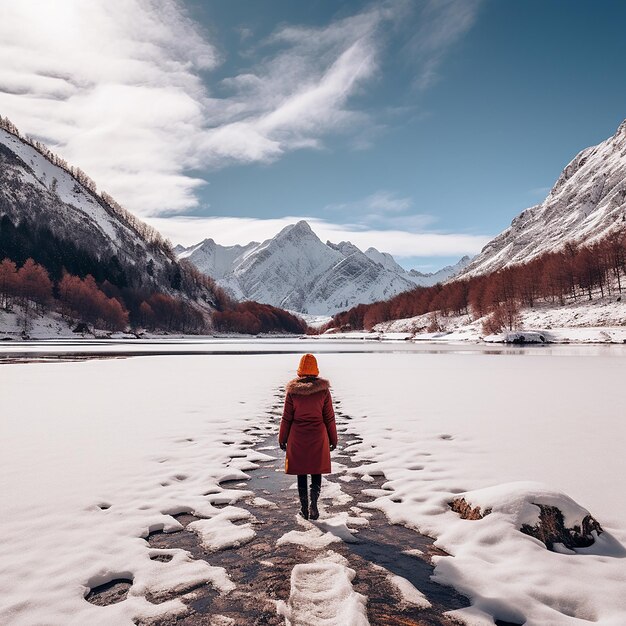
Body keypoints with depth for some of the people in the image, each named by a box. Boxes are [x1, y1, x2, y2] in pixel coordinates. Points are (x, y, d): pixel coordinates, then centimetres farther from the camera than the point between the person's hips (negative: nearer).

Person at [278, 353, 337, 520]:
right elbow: (329, 417, -1)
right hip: (318, 436, 0)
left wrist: (282, 438, 10)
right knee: (316, 470, 13)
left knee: (301, 472, 13)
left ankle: (304, 507, 19)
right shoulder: (323, 389, -6)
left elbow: (287, 417, -1)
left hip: (297, 437, 0)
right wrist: (333, 439, 9)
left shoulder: (292, 390, -6)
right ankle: (313, 503, -3)